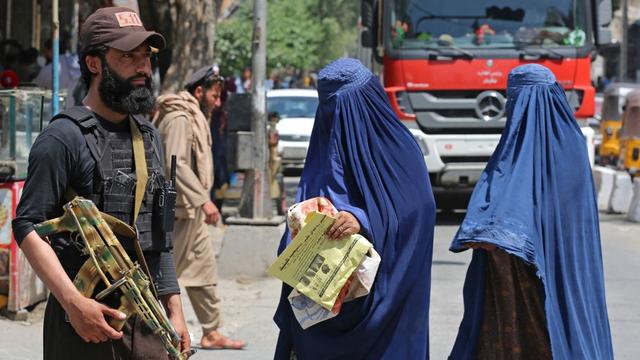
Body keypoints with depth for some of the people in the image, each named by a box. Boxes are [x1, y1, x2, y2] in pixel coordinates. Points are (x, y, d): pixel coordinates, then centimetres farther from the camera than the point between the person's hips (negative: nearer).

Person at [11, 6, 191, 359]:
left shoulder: (149, 136, 15)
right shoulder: (65, 137, -8)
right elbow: (28, 227, -14)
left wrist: (174, 310, 15)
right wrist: (75, 303, -22)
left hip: (148, 321, 6)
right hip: (88, 318, -6)